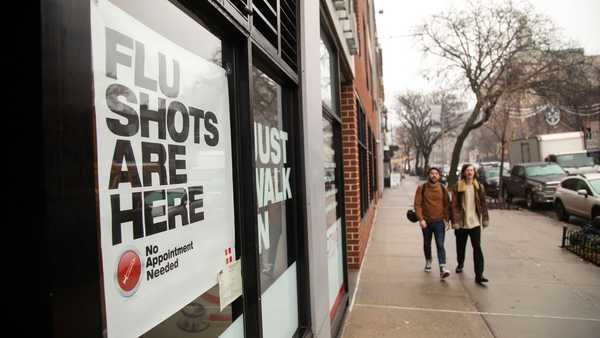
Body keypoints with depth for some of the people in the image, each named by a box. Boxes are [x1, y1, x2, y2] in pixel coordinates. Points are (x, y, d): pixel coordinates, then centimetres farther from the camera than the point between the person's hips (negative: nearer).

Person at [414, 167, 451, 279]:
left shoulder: (443, 189, 1)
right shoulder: (421, 188, -4)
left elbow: (447, 205, 5)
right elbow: (417, 204, -7)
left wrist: (446, 219, -2)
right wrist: (420, 219, -15)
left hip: (439, 222, 0)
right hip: (426, 222, 1)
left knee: (440, 245, -9)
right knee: (427, 244, 17)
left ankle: (443, 268, -13)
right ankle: (428, 261, 39)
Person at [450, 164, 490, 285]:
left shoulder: (479, 187, 4)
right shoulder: (457, 187, -5)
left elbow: (483, 204, 8)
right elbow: (454, 206, -6)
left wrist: (485, 219, 4)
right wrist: (455, 221, -11)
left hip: (475, 222, 1)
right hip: (461, 223, -1)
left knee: (477, 247, -6)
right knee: (461, 246, 15)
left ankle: (479, 275, -4)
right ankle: (460, 264, 40)